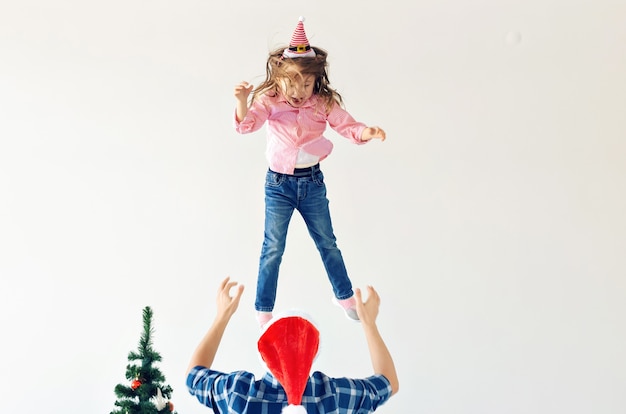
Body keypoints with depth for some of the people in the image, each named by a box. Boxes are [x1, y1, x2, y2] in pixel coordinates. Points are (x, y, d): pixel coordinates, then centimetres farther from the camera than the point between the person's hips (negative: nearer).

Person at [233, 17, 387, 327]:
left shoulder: (324, 103, -5)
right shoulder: (269, 101, -11)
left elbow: (348, 127, -6)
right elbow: (246, 125, -23)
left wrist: (368, 132, -28)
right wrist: (242, 101, -44)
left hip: (312, 182, 2)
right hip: (278, 184, -2)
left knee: (327, 243, 15)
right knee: (273, 248, 6)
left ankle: (344, 296, 35)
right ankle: (263, 310, 20)